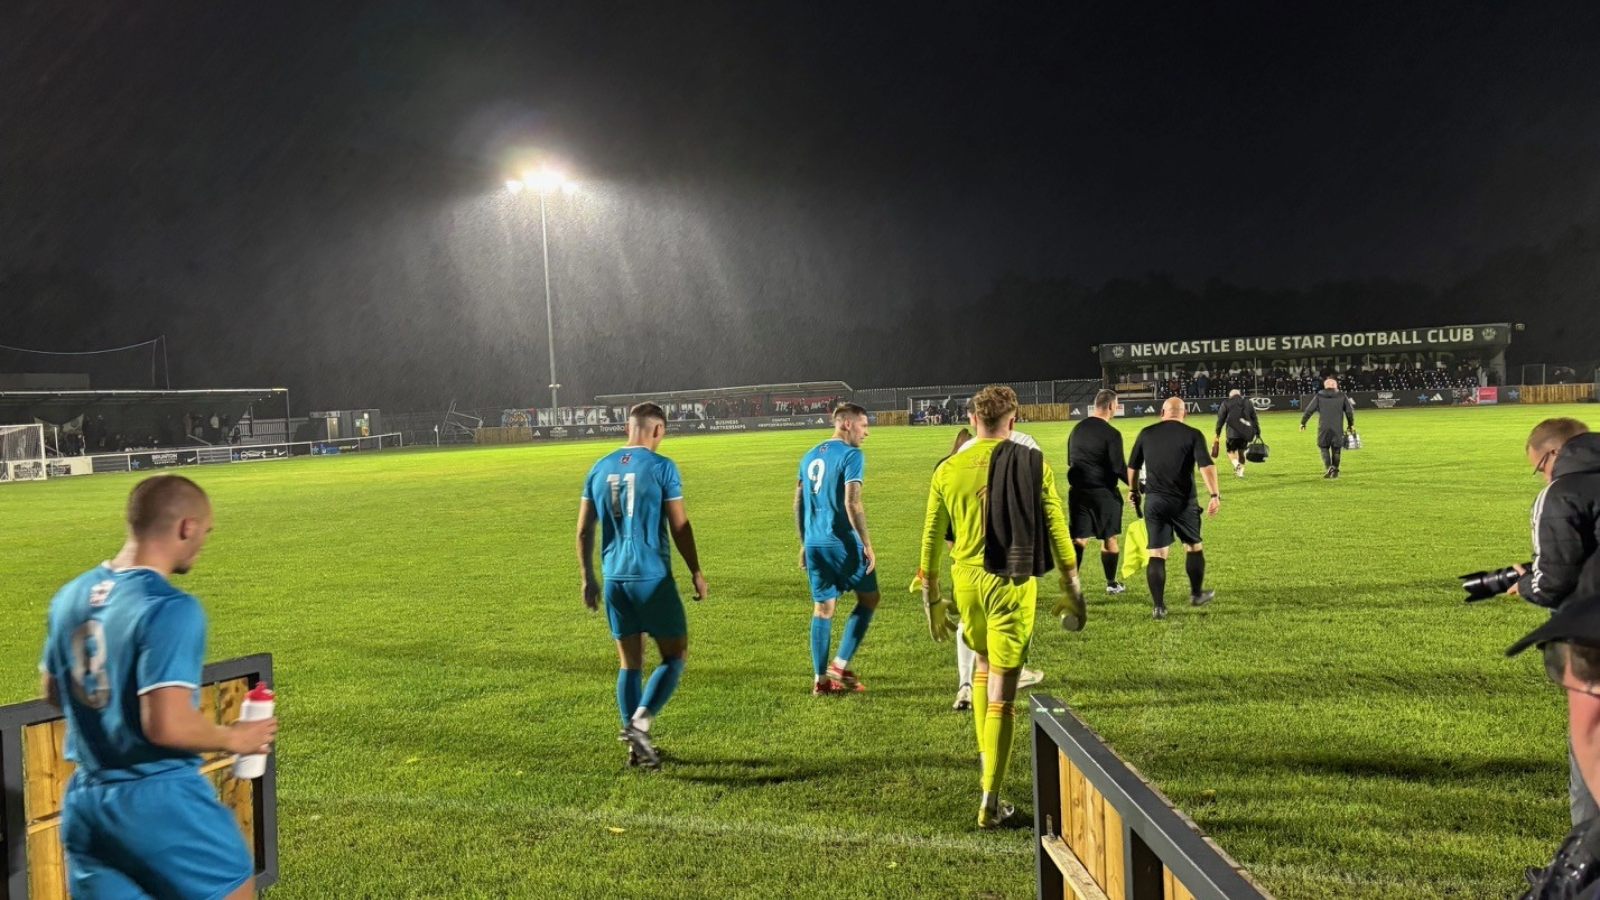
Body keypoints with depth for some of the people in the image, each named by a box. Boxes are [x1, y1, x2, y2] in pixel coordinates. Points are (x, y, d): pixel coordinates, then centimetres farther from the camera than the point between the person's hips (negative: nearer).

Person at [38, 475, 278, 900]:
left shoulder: (71, 596, 5)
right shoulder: (170, 608, -21)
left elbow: (53, 692, 18)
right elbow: (168, 726, -26)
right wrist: (234, 738, -9)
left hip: (84, 802, 7)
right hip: (160, 802, -7)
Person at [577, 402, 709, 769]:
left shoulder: (599, 469, 8)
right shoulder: (662, 467, -7)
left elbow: (584, 530, 10)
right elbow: (680, 526, -7)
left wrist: (588, 578, 19)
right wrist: (696, 573, 3)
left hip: (614, 579, 5)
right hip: (653, 577, -5)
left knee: (629, 663, 14)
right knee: (675, 656, 7)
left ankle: (637, 746, 16)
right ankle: (639, 723, -9)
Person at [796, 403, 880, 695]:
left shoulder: (810, 456, 13)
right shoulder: (852, 455, -9)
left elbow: (798, 503, 16)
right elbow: (852, 503, -18)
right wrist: (867, 545, -13)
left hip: (814, 543, 7)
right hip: (843, 542, -7)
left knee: (822, 607, 11)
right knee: (868, 598, 10)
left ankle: (820, 678, 12)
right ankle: (840, 666, 5)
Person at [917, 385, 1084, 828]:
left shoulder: (948, 469, 1)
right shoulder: (1032, 464, -5)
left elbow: (931, 539, 5)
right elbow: (1057, 530, -2)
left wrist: (931, 598, 16)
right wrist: (1072, 590, 7)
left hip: (966, 580, 3)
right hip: (1013, 583, -3)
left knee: (984, 664, 29)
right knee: (1002, 693, 1)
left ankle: (985, 753, 39)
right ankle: (990, 801, 5)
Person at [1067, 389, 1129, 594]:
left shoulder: (1077, 429, 7)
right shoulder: (1111, 434, -14)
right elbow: (1119, 467, -14)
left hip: (1078, 491, 5)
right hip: (1103, 492, -5)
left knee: (1079, 540, 5)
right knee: (1109, 538, 11)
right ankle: (1111, 583, 23)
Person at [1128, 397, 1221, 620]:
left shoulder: (1146, 434, 6)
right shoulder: (1192, 434, -2)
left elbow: (1132, 468, 12)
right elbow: (1206, 466, -15)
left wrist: (1134, 491, 26)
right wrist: (1215, 495, -17)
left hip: (1154, 501, 1)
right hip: (1183, 501, -1)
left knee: (1156, 554, 3)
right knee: (1194, 546, 20)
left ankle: (1159, 606, 1)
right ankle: (1196, 594, 33)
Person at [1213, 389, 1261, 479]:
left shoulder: (1226, 404, 8)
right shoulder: (1248, 403, 17)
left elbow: (1221, 419, 4)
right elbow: (1254, 419, 13)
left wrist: (1218, 433, 7)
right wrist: (1257, 433, 15)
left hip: (1233, 432, -3)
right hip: (1246, 432, 3)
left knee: (1231, 451, 6)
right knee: (1241, 451, 17)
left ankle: (1237, 464, -22)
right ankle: (1240, 470, 15)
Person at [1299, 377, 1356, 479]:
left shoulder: (1319, 396, 5)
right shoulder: (1342, 396, 7)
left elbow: (1309, 410, 3)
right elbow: (1349, 411, 7)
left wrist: (1303, 422, 11)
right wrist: (1351, 425, 17)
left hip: (1323, 427, -1)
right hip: (1338, 427, 1)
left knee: (1324, 447, 9)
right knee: (1336, 449, 11)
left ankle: (1329, 467, -11)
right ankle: (1335, 470, 11)